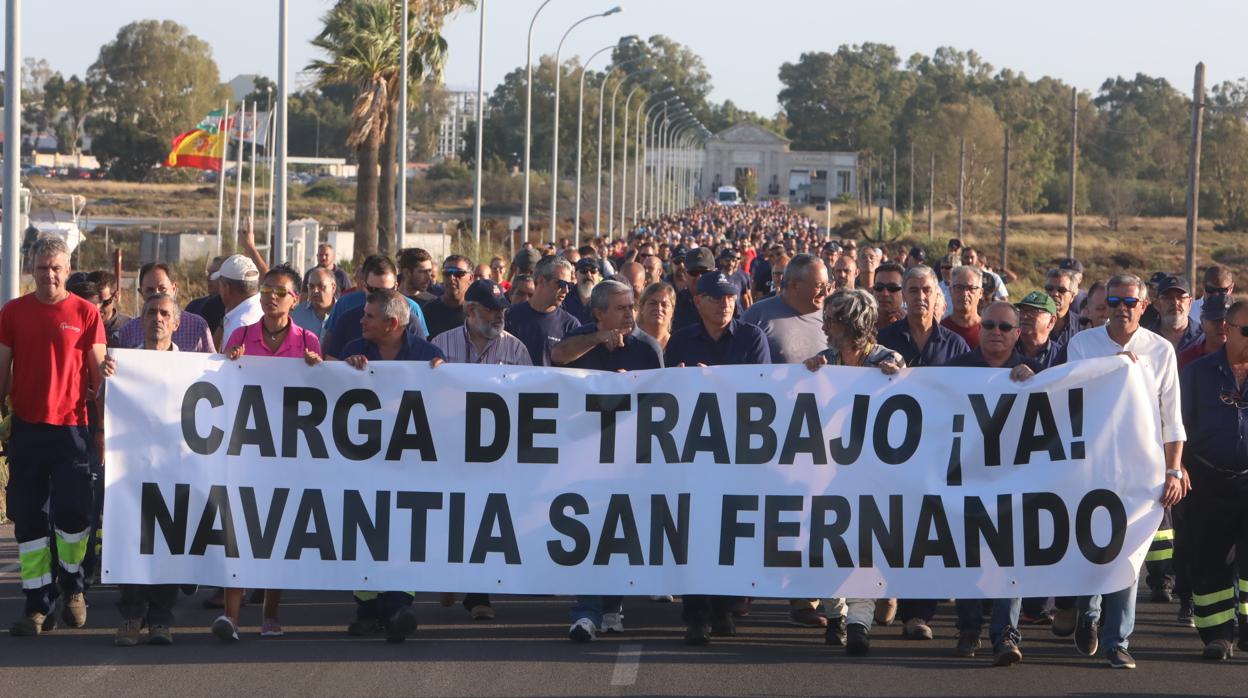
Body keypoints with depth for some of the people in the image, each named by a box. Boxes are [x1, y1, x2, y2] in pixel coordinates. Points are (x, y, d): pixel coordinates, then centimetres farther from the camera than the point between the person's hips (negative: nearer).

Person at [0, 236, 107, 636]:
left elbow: (99, 376, 5)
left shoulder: (85, 314, 2)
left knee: (74, 512, -10)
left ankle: (72, 586, 16)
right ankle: (38, 606, 9)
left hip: (71, 428, -2)